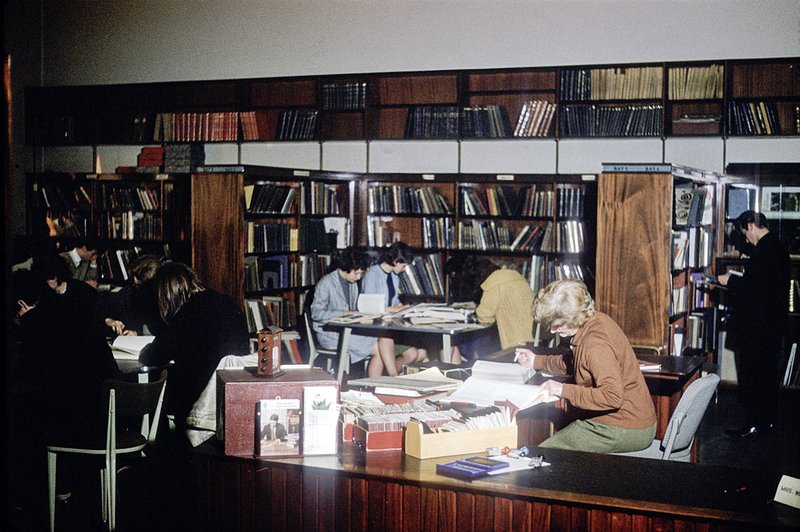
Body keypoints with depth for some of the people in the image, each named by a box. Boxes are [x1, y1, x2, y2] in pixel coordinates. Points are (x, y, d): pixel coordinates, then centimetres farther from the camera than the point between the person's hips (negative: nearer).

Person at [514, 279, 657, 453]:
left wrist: (564, 390, -25)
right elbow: (576, 364, 22)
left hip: (623, 431, -10)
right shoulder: (596, 320, 5)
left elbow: (612, 396, -32)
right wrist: (537, 361, 19)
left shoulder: (596, 345, -26)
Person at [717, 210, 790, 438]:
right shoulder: (777, 247, 14)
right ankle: (766, 420, 23)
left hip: (757, 325, -10)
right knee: (768, 374, 15)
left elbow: (756, 285, -24)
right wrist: (736, 282, 16)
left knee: (751, 376, -4)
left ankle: (753, 423, 0)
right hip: (773, 323, 10)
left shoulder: (765, 249, -18)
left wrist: (730, 280, -11)